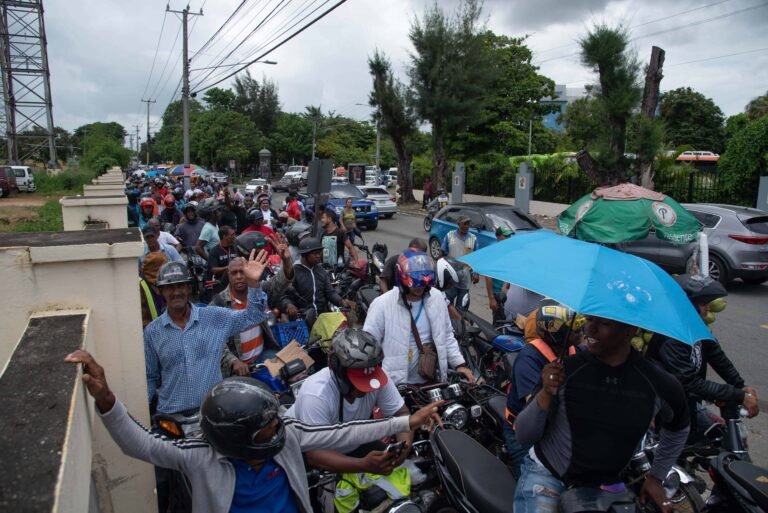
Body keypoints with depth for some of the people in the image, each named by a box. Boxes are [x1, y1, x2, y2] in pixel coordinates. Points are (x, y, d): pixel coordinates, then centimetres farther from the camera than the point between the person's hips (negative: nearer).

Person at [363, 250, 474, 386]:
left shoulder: (437, 298, -2)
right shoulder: (382, 304, -16)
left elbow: (446, 336, 9)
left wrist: (460, 364, 1)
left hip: (430, 380, 4)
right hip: (395, 383, -4)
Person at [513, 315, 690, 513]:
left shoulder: (659, 384, -12)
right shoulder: (566, 370, -16)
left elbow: (678, 430, 13)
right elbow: (524, 437, -13)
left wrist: (656, 476, 11)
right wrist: (545, 395, -28)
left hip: (605, 485, 3)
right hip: (546, 474, -2)